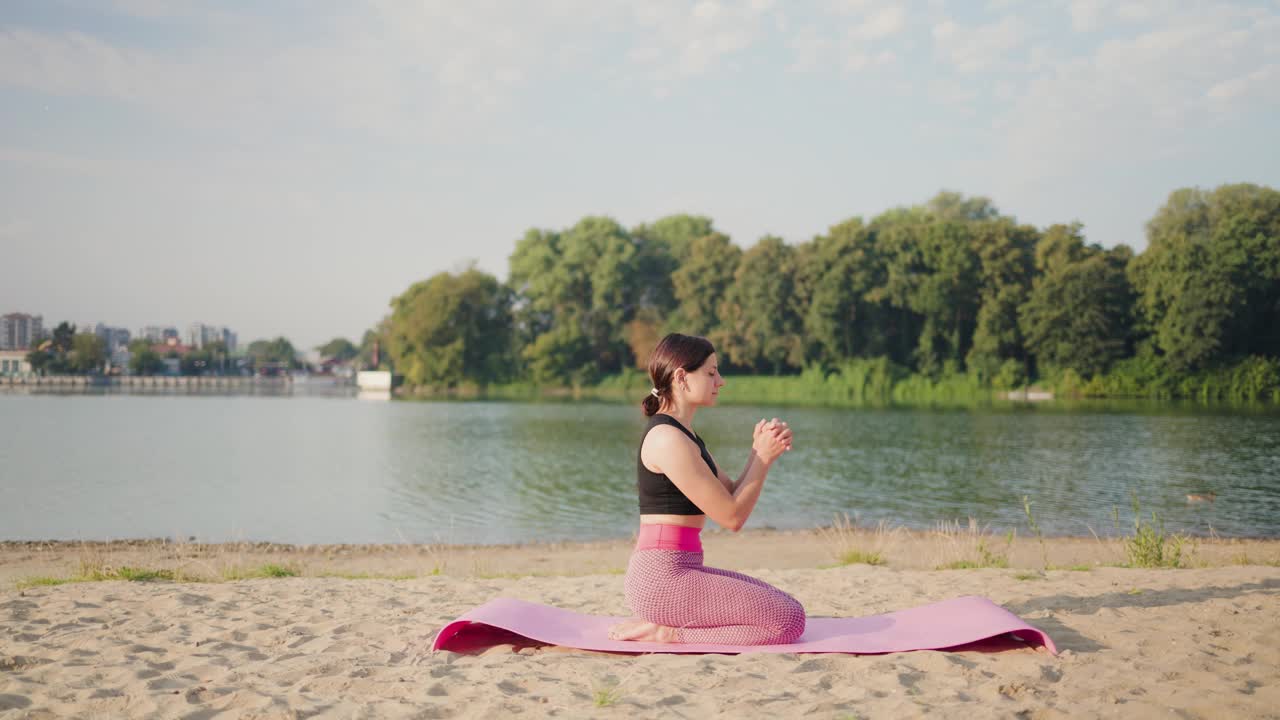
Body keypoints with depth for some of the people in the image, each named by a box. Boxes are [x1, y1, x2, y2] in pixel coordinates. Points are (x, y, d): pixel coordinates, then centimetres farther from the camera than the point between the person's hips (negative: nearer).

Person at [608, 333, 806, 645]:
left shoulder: (683, 436, 17)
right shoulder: (668, 438, -16)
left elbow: (732, 497, 14)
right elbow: (732, 516, -14)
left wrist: (759, 451, 0)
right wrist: (763, 458, -4)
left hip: (678, 569, 10)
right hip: (662, 578, -10)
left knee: (786, 605, 15)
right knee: (790, 620, -11)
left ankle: (668, 629, 8)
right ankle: (668, 634, -8)